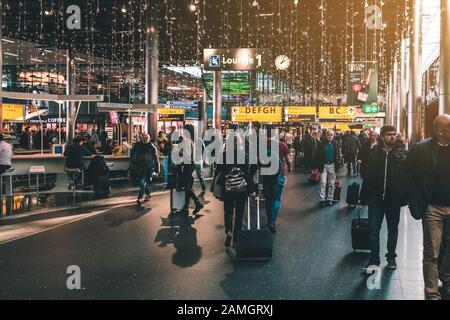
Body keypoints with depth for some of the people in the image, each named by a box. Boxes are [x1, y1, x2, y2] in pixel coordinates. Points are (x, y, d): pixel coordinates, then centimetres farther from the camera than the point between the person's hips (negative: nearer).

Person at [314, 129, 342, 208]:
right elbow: (318, 156, -3)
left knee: (331, 184, 8)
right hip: (323, 165, -1)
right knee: (323, 183, -3)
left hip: (332, 165, 1)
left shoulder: (336, 144, 1)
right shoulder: (321, 144, -3)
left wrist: (338, 167, -2)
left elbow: (338, 156, 2)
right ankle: (322, 199, 1)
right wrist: (317, 167, -7)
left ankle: (330, 199, 17)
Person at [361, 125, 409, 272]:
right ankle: (374, 260, 10)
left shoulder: (402, 153, -4)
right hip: (376, 196, 0)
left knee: (393, 230, 14)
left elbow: (406, 176, -7)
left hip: (394, 198, 0)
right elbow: (367, 174, 1)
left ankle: (391, 257, 30)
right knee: (373, 229, 0)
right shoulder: (374, 152, -1)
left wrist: (404, 196, -14)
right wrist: (366, 193, -3)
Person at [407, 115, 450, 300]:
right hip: (433, 208, -4)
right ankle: (432, 293, 11)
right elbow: (410, 176, -2)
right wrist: (418, 205, -1)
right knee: (432, 253, 1)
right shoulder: (421, 149, -7)